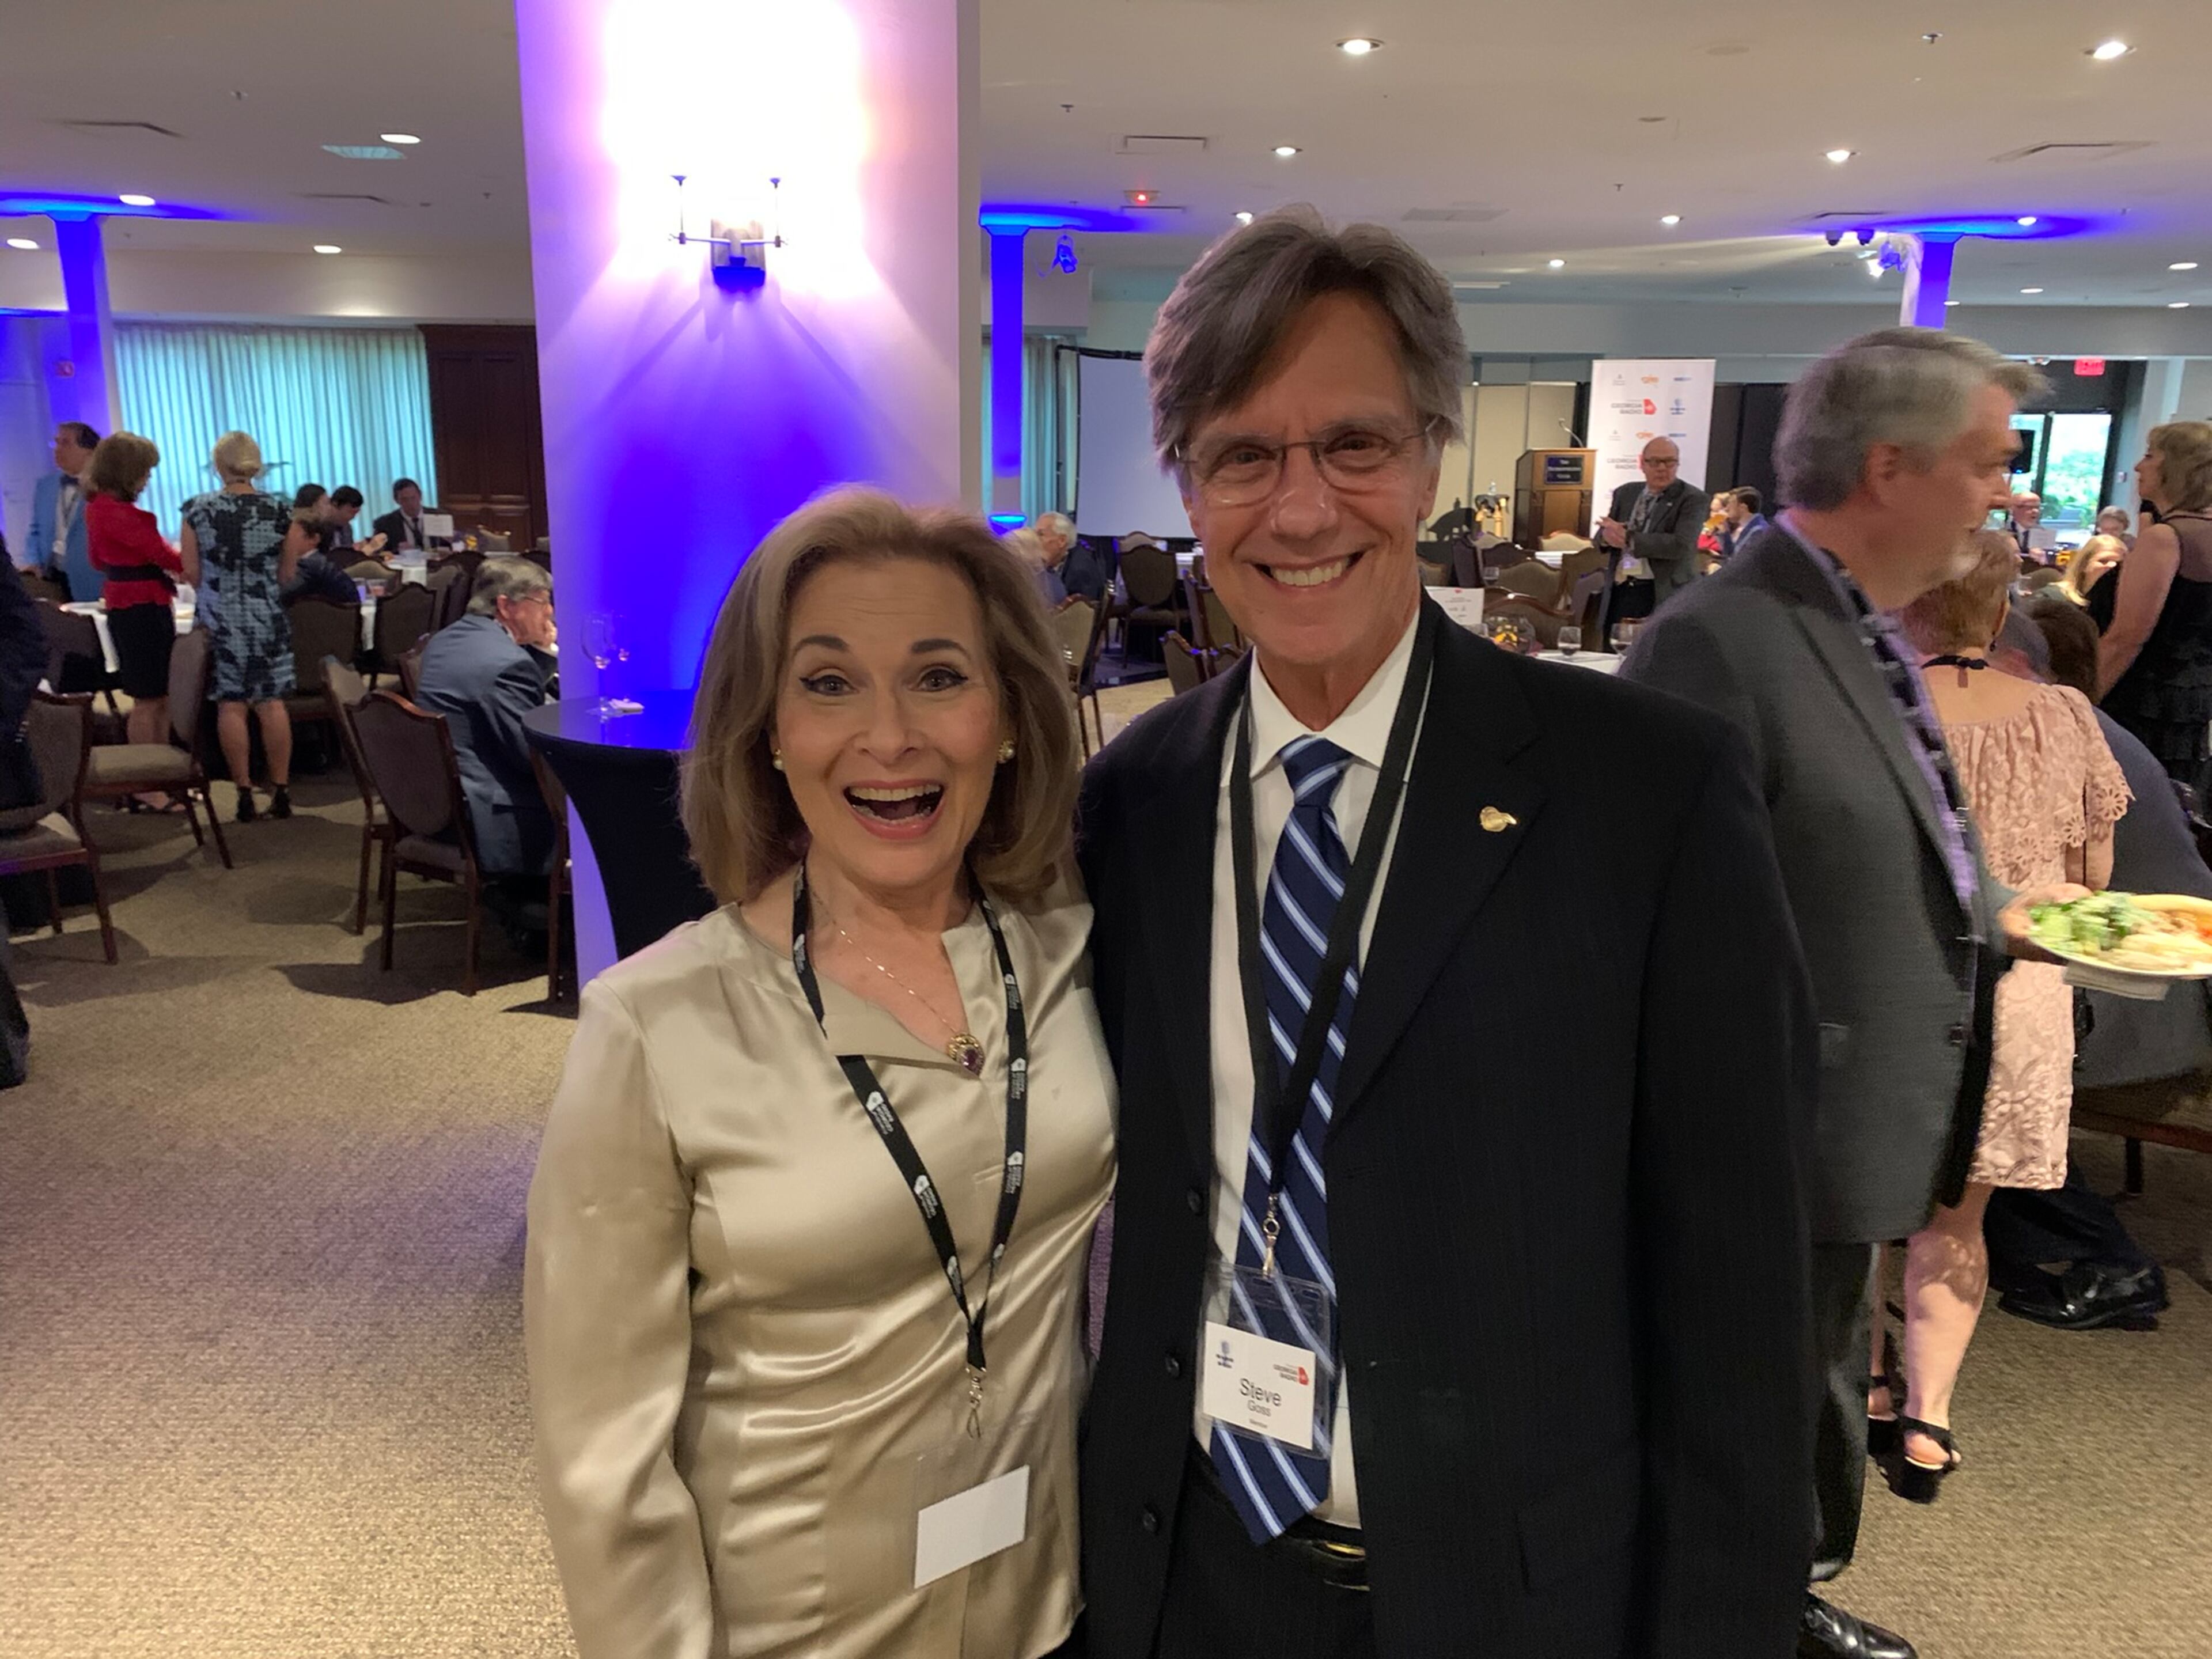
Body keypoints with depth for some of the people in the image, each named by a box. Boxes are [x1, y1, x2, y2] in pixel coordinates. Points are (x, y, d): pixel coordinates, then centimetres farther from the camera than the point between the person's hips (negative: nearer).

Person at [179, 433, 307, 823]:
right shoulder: (280, 510, -5)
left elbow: (192, 573, -2)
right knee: (272, 703, 5)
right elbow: (287, 575, 1)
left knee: (231, 706, 3)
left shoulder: (198, 510, -5)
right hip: (268, 620, 0)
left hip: (219, 620, 0)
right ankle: (281, 791, 7)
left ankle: (245, 794, 5)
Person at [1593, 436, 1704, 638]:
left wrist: (1628, 538, -18)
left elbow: (1681, 545, -16)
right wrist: (1607, 536, -10)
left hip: (1663, 596, -5)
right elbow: (1601, 536, 16)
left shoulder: (1692, 498, -3)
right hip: (1619, 593, 5)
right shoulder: (1625, 493, 14)